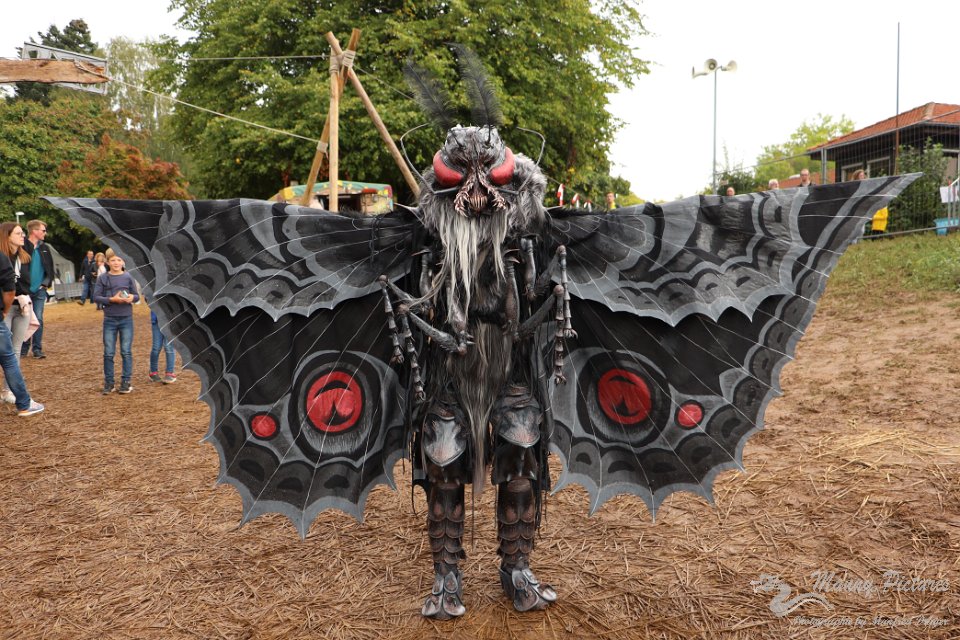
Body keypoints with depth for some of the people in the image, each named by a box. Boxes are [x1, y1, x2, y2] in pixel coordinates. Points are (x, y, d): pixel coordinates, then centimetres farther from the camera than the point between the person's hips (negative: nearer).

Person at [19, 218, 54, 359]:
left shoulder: (44, 248, 8)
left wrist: (46, 282, -1)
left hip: (40, 291, 3)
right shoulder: (22, 246, -8)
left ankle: (37, 349, 9)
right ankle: (23, 348, 17)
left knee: (38, 320, 3)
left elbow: (50, 268, 12)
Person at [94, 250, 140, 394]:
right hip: (109, 320, 0)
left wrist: (132, 297, -16)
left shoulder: (128, 277, 2)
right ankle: (108, 382, 15)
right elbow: (96, 297, -3)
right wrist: (112, 299, -18)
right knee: (108, 353, 5)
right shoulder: (103, 278, 0)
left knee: (126, 352, 3)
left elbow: (137, 296, 6)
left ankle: (126, 382, 11)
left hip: (126, 319, 0)